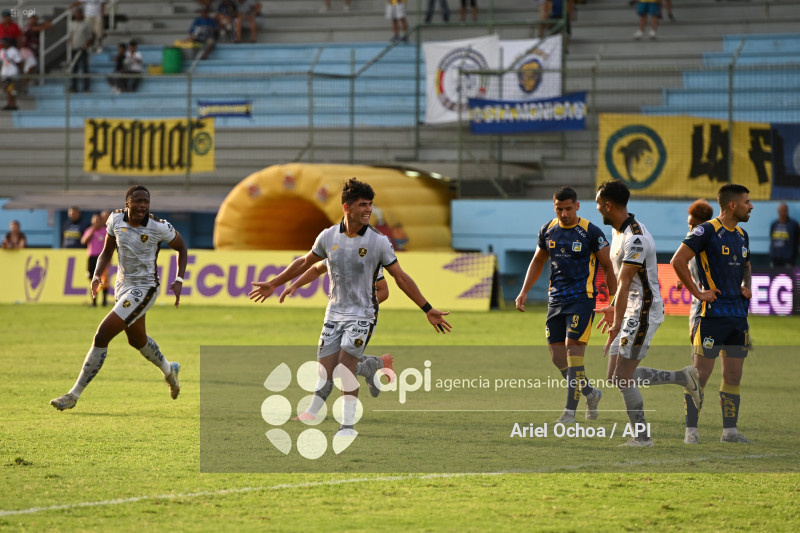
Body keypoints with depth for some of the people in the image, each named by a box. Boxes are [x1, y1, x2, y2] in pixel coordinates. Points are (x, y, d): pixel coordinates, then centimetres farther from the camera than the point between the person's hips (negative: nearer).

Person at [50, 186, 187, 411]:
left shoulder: (158, 227, -18)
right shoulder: (116, 219, -6)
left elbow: (181, 248, -1)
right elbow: (107, 252, 7)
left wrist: (179, 280, -11)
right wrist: (97, 276, -11)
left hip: (143, 289, -7)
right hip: (122, 286, 7)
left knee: (102, 337, -15)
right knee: (137, 340, 27)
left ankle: (74, 395, -7)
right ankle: (168, 370, 59)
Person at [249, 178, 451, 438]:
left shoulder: (378, 241, -9)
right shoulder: (328, 237, -1)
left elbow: (401, 277, -3)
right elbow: (305, 262, 16)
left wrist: (427, 309, -4)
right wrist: (274, 284, 22)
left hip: (361, 314, -3)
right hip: (334, 314, 3)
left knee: (346, 366, -15)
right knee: (325, 371, -2)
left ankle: (348, 425, -5)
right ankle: (311, 415, 19)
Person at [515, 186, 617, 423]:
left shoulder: (590, 232, -8)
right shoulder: (548, 230, 8)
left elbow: (607, 266, -2)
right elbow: (538, 261, 21)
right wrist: (524, 291, 13)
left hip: (582, 299, -6)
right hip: (555, 298, 6)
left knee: (572, 347, -15)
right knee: (557, 355, 3)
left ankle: (570, 410, -12)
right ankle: (590, 393, 24)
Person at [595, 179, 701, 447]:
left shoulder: (635, 238, -21)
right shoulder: (619, 232, 12)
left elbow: (623, 284, -25)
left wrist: (617, 323, -26)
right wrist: (614, 310, 26)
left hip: (644, 311, -10)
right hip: (631, 312, 10)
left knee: (623, 378, -10)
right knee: (616, 377, 8)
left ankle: (641, 436, 1)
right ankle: (682, 377, 16)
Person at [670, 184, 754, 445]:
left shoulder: (742, 235, 15)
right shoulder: (707, 231, -10)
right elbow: (678, 261, -15)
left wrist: (746, 287, 11)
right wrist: (697, 292, -13)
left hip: (738, 315, 7)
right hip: (713, 313, -7)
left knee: (733, 375, 8)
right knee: (701, 373, -5)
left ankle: (730, 429, 13)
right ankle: (691, 430, 0)